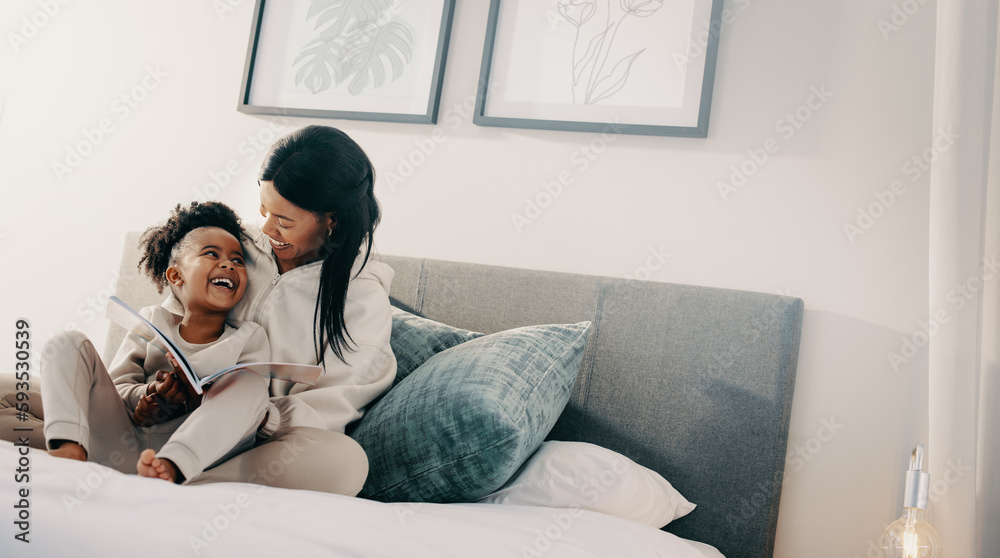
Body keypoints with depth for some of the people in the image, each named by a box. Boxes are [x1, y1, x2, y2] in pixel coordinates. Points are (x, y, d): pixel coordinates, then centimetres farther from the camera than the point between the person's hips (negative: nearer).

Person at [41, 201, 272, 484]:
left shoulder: (250, 338, 10)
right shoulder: (153, 320, 17)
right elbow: (116, 386, 10)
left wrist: (194, 399, -20)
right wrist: (150, 395, -13)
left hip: (191, 451, -2)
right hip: (119, 447, 3)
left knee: (250, 382, -24)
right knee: (69, 343, -3)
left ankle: (171, 465, -44)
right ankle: (70, 447, -28)